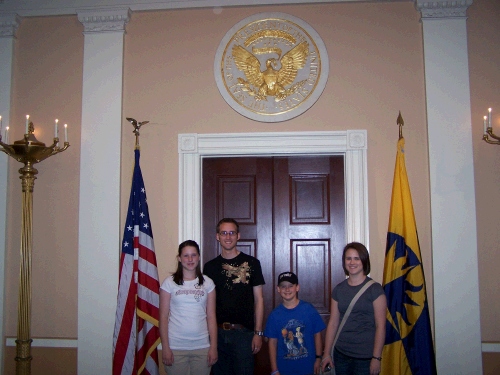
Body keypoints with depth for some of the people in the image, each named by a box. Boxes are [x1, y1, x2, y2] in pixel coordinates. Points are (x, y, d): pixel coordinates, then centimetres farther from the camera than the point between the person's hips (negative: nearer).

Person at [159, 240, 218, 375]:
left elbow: (211, 317, 4)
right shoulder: (169, 283, -2)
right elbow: (163, 317, -2)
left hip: (202, 346, 2)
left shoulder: (207, 283, 3)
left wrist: (213, 346, 0)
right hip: (176, 347, -1)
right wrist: (165, 347, -6)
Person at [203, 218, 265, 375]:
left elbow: (258, 299, 0)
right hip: (217, 332, 3)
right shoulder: (210, 266, 6)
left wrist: (258, 332, -5)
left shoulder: (251, 263, -1)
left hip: (244, 332, -2)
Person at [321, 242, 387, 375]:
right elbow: (333, 323, 7)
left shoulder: (374, 289, -6)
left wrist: (376, 358, -13)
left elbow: (380, 326, -9)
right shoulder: (338, 290, 5)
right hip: (341, 354, 4)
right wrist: (326, 353, 5)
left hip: (365, 357, -4)